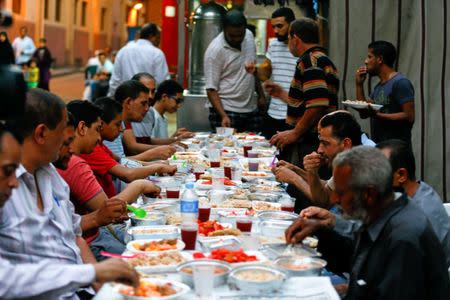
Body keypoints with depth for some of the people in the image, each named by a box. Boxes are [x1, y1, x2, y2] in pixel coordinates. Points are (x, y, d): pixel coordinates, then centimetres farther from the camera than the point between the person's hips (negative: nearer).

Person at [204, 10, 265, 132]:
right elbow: (211, 89, -16)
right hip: (225, 110, -6)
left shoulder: (249, 36, 3)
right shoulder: (214, 50, -16)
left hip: (251, 109, 6)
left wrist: (261, 94, 14)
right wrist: (223, 116, -25)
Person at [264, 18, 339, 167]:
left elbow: (318, 105, -25)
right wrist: (282, 94, 32)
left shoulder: (310, 61, -14)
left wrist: (295, 133, -17)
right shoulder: (322, 60, 20)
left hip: (308, 146, -10)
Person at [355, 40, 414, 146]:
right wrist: (359, 84, 9)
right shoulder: (378, 86, 17)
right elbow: (364, 113, 15)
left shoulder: (400, 82, -10)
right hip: (377, 146, 8)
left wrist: (377, 115, -22)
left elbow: (409, 117, -17)